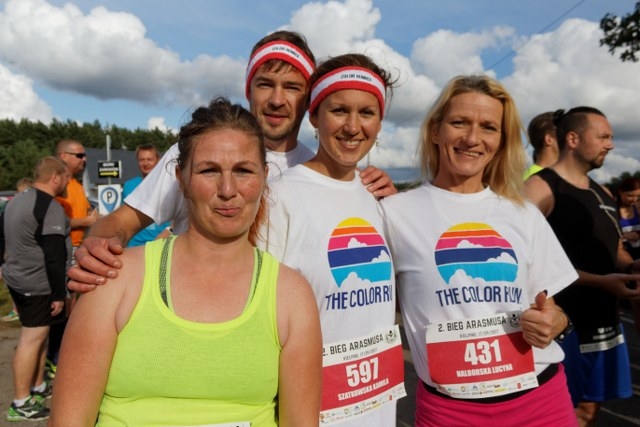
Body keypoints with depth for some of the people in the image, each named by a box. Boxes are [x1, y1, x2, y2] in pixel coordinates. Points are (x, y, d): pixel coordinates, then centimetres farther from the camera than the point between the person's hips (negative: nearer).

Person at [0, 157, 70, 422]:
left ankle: (39, 386, 29)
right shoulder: (51, 208, -19)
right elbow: (54, 257, -22)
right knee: (32, 339, -3)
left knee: (37, 336, 18)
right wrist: (59, 294, -18)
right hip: (39, 286, -10)